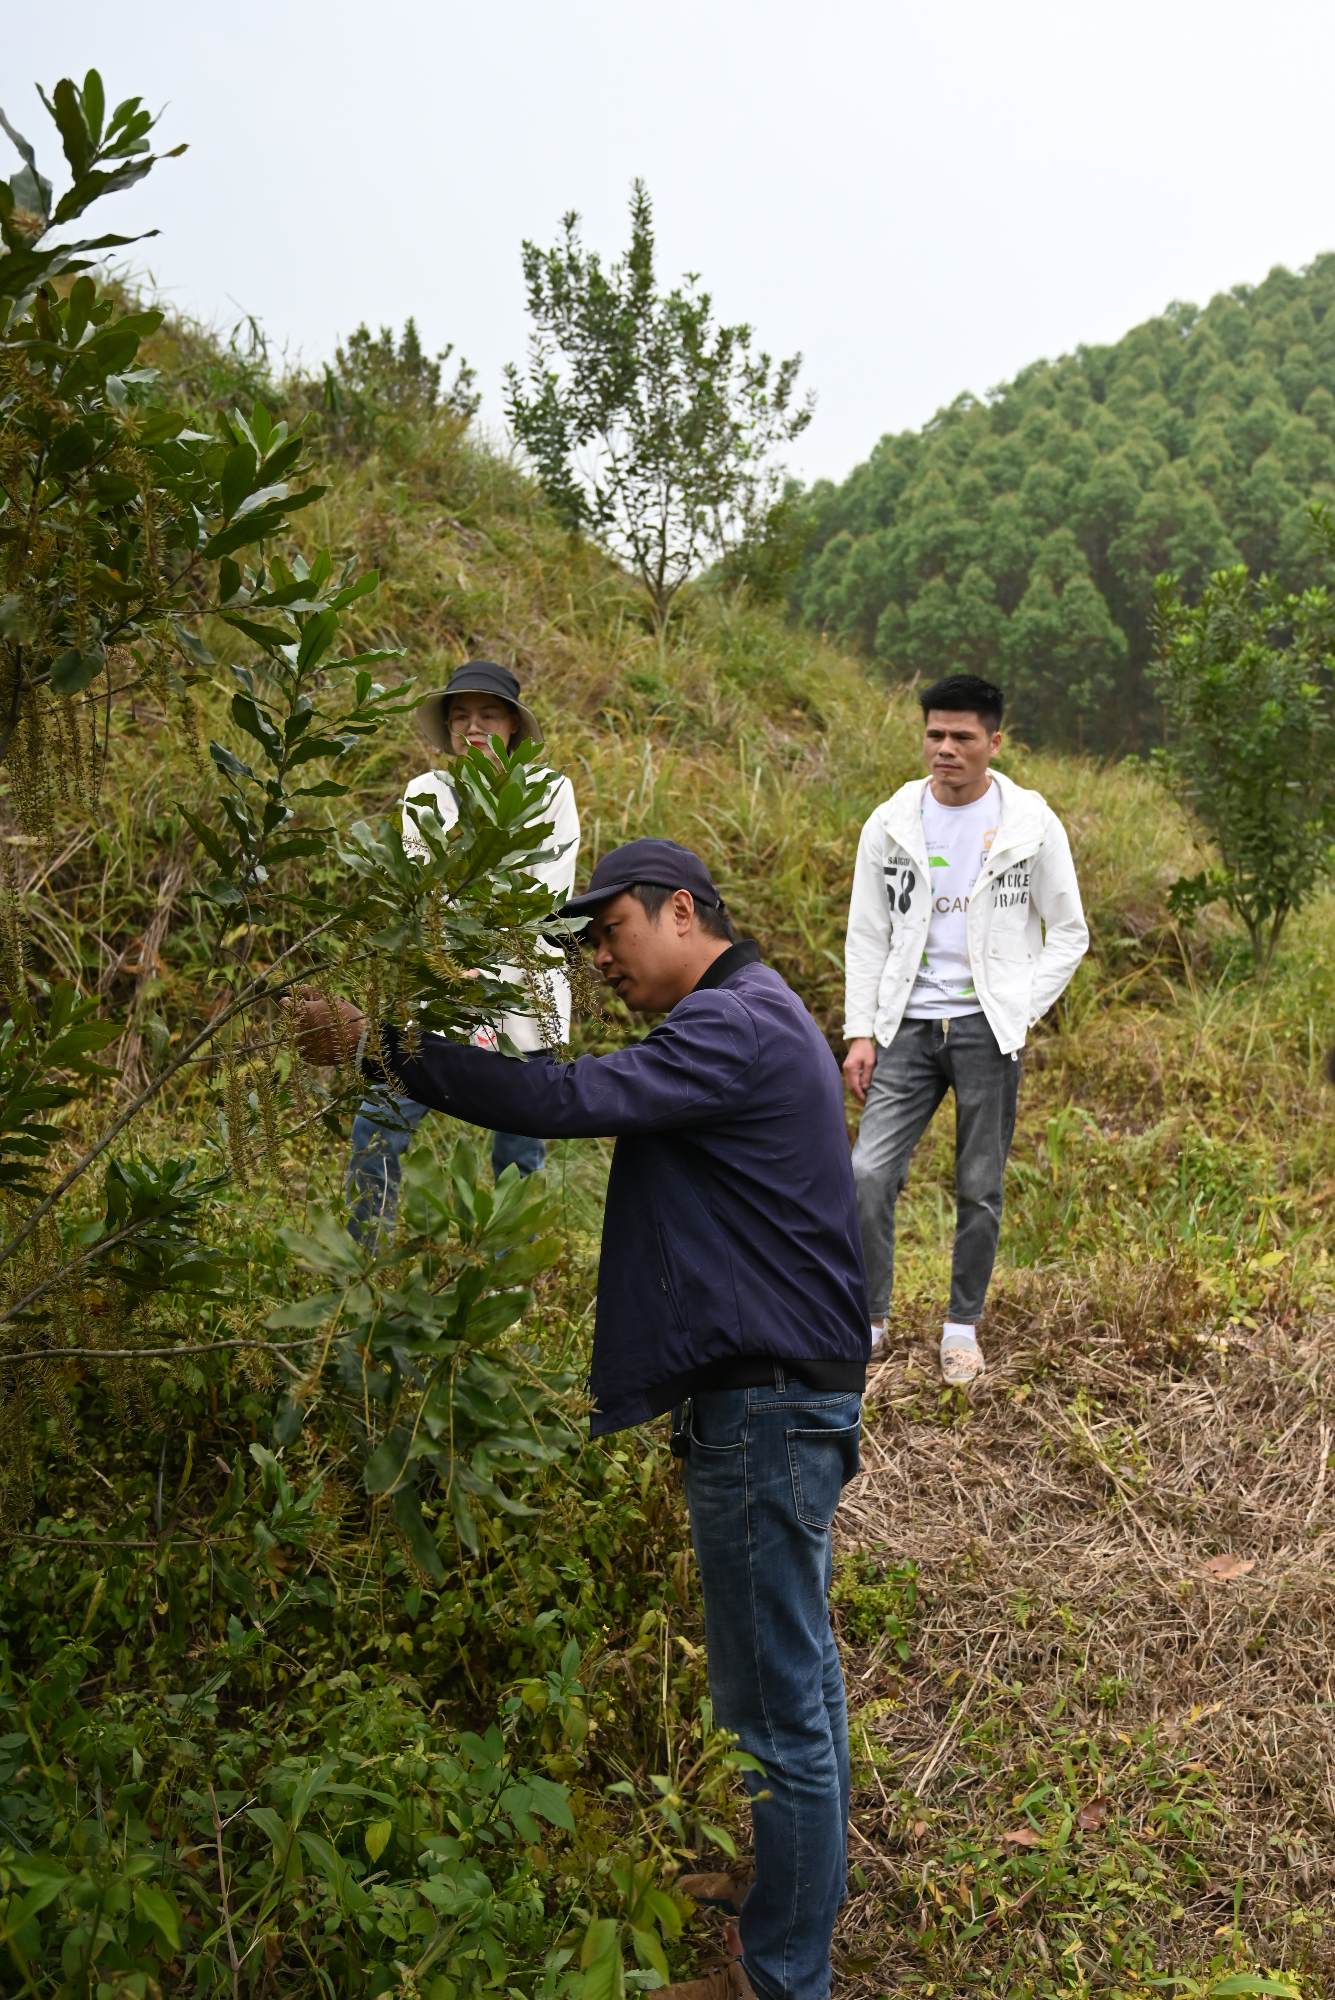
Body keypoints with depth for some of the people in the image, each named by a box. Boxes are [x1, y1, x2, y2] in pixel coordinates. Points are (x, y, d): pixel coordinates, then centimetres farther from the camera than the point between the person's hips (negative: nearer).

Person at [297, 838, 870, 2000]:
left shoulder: (736, 1025, -18)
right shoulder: (750, 1019, 17)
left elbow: (567, 1100, -28)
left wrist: (384, 1050, -25)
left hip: (766, 1403, -11)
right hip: (779, 1391, 11)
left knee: (777, 1706, 1)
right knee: (796, 1674, 21)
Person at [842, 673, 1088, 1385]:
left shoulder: (1030, 824, -1)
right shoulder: (890, 824, 4)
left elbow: (1068, 933, 5)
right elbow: (866, 938, 8)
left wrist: (1019, 1012, -5)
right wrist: (861, 1031, 0)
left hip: (986, 1030, -1)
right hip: (908, 1025, 2)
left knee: (979, 1190, 6)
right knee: (869, 1175, -8)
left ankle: (963, 1327, 24)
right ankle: (869, 1317, 10)